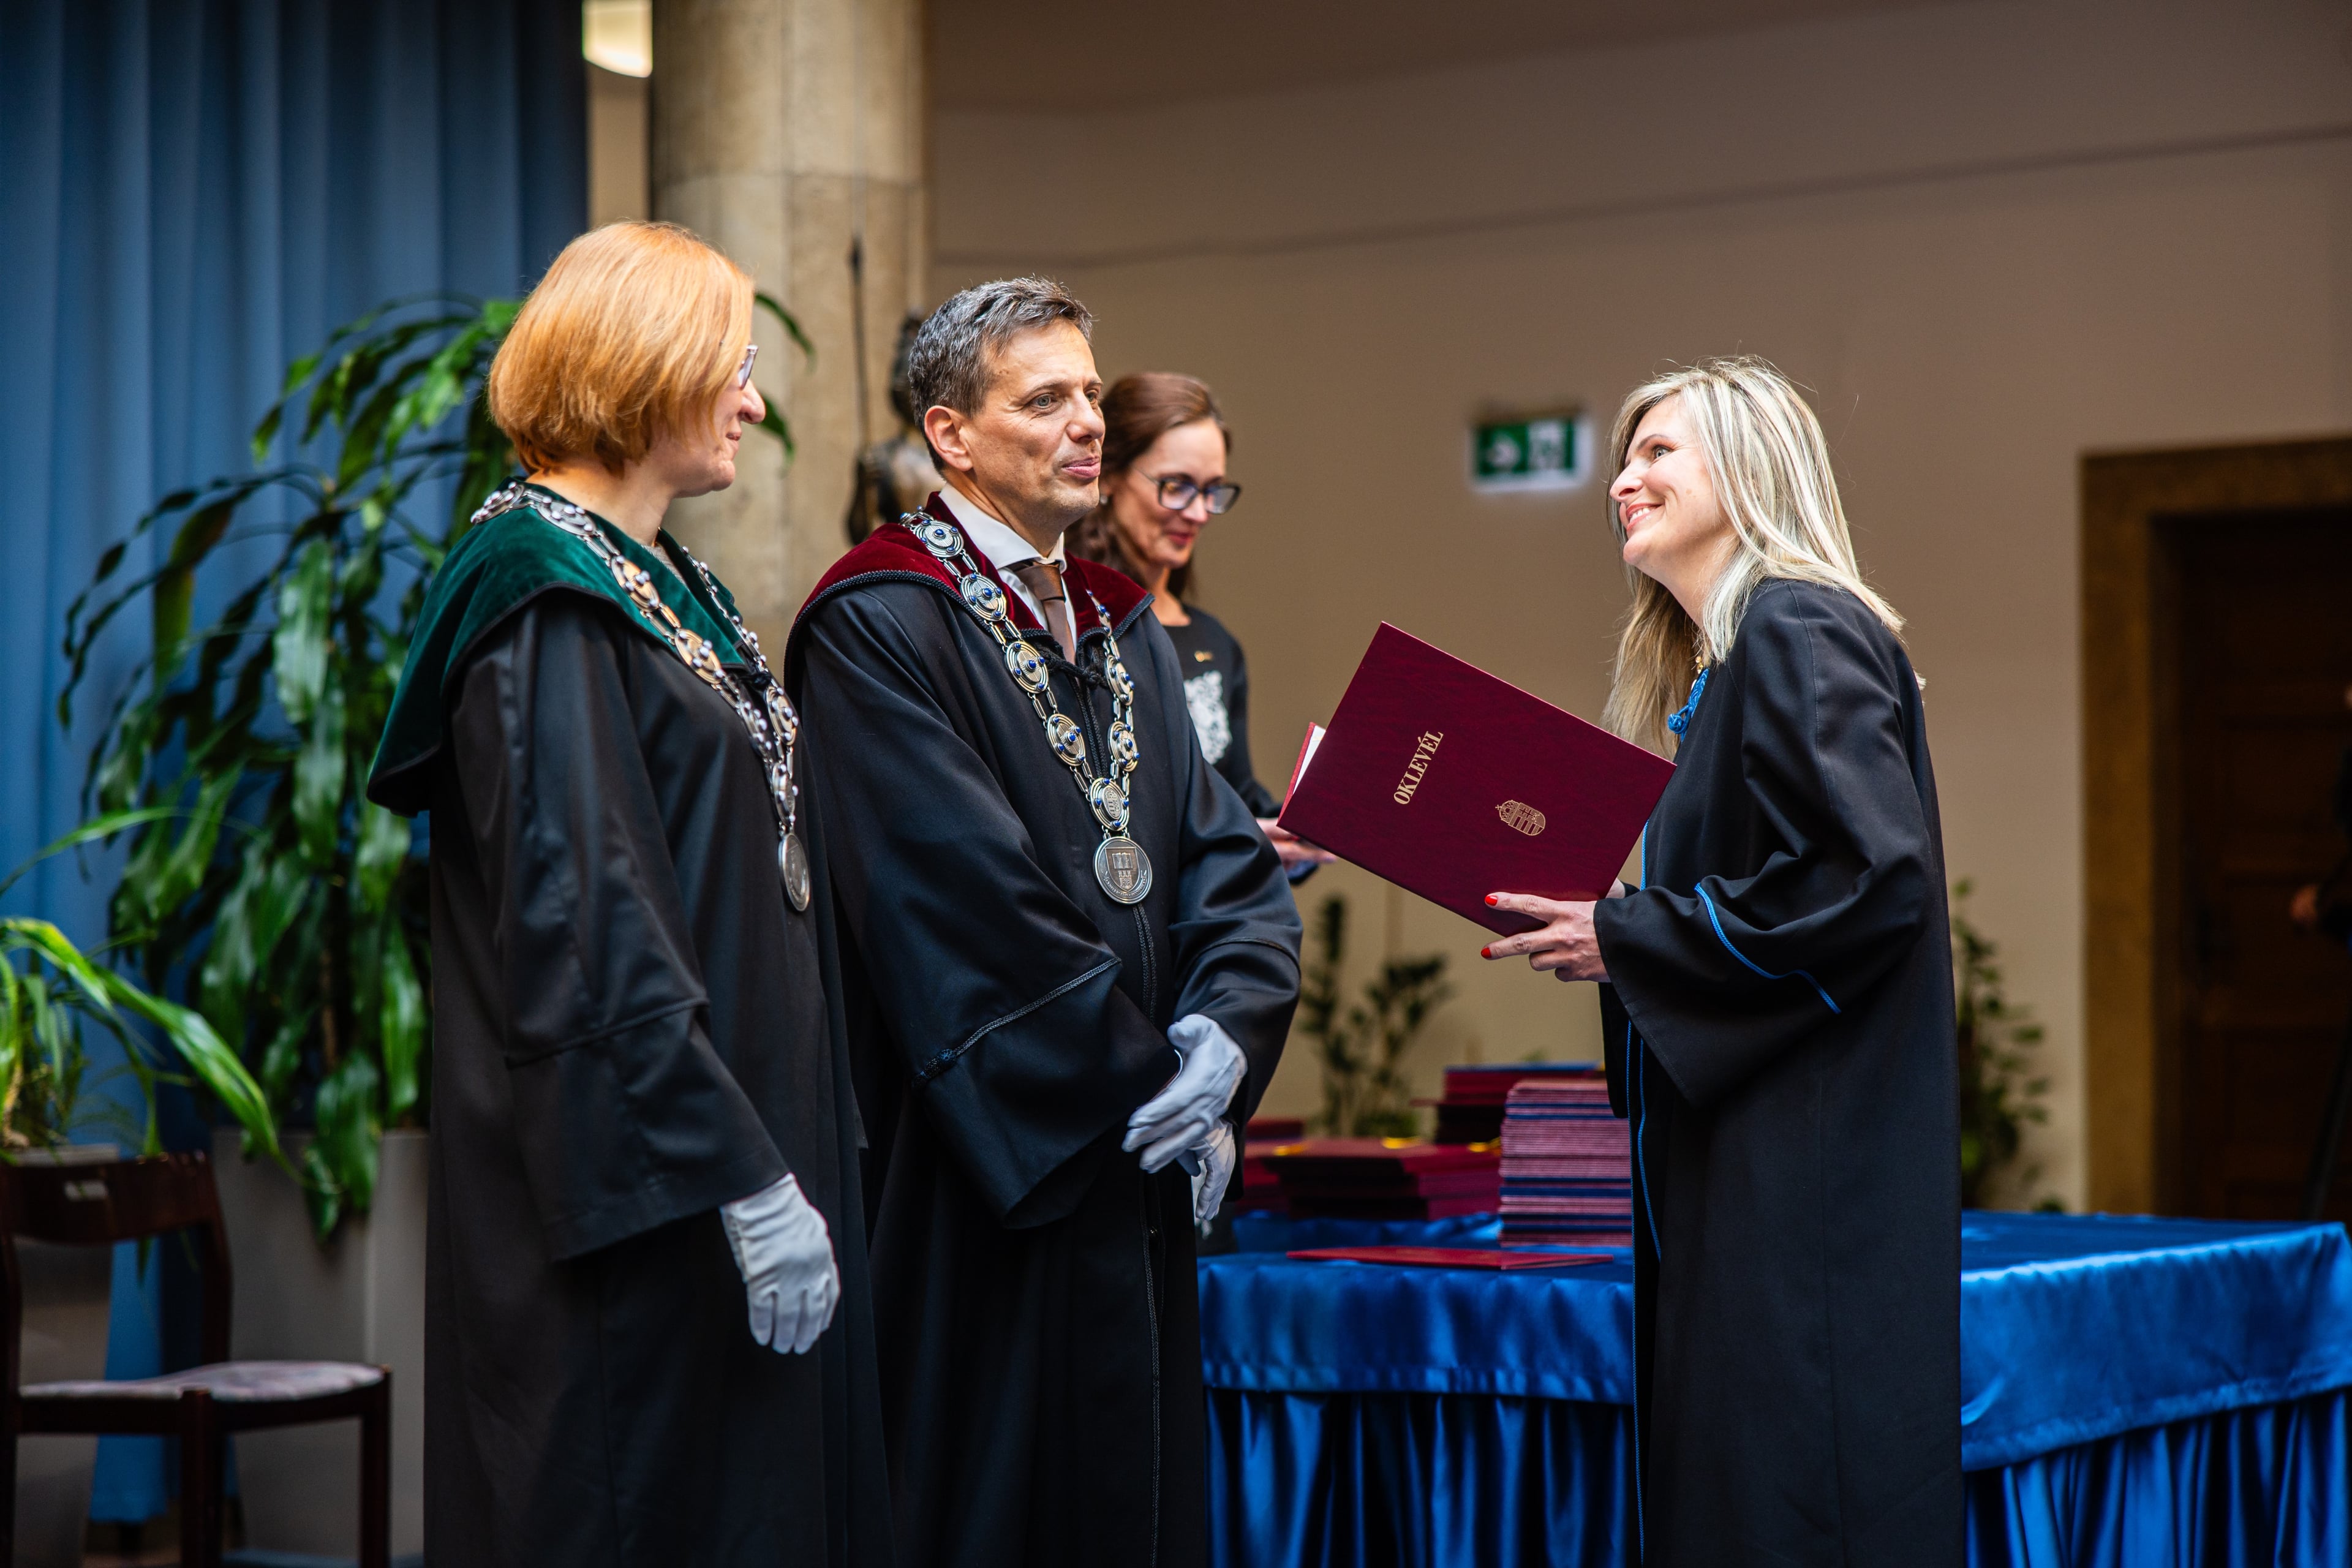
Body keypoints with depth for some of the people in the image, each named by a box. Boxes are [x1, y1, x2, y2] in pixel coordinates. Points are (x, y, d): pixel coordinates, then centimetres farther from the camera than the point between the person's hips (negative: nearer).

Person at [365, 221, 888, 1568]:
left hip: (736, 1137, 10)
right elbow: (589, 926, -22)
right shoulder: (551, 605, -15)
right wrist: (746, 1178, -24)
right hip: (640, 1198, -10)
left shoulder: (663, 583, 15)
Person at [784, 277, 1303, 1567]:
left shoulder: (1123, 629, 16)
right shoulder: (877, 626, -9)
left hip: (1139, 1175, 7)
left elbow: (1234, 866, 8)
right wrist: (1143, 1071, -14)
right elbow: (965, 891, -18)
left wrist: (1225, 1037, -10)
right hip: (982, 1184, -7)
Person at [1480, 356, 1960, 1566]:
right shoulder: (1706, 672, 19)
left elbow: (1874, 880, -22)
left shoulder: (1798, 635, -11)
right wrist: (1586, 919, 8)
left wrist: (1628, 938, -15)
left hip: (1807, 1178, -10)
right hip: (1728, 1160, 10)